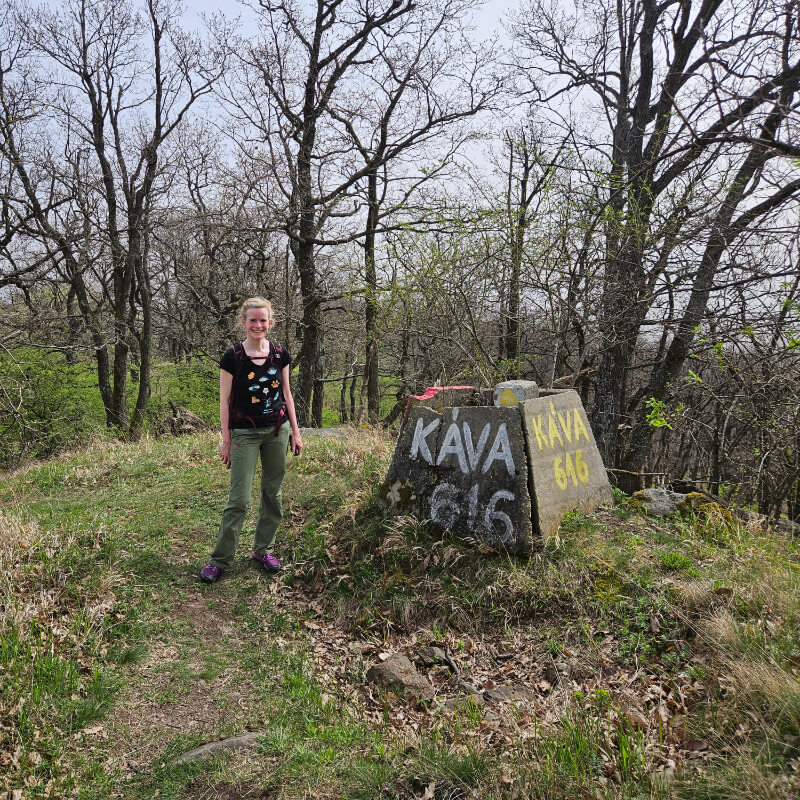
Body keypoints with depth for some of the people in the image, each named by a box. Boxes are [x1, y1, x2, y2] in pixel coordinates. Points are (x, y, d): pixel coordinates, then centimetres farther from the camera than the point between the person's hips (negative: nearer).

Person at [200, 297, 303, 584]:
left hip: (277, 431, 4)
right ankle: (219, 560, 8)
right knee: (239, 499, -5)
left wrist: (295, 431, 9)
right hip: (245, 433, -4)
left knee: (272, 493, 10)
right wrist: (226, 440, -5)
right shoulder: (233, 357, -8)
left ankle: (263, 549, 26)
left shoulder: (280, 354, 3)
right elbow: (225, 401, -4)